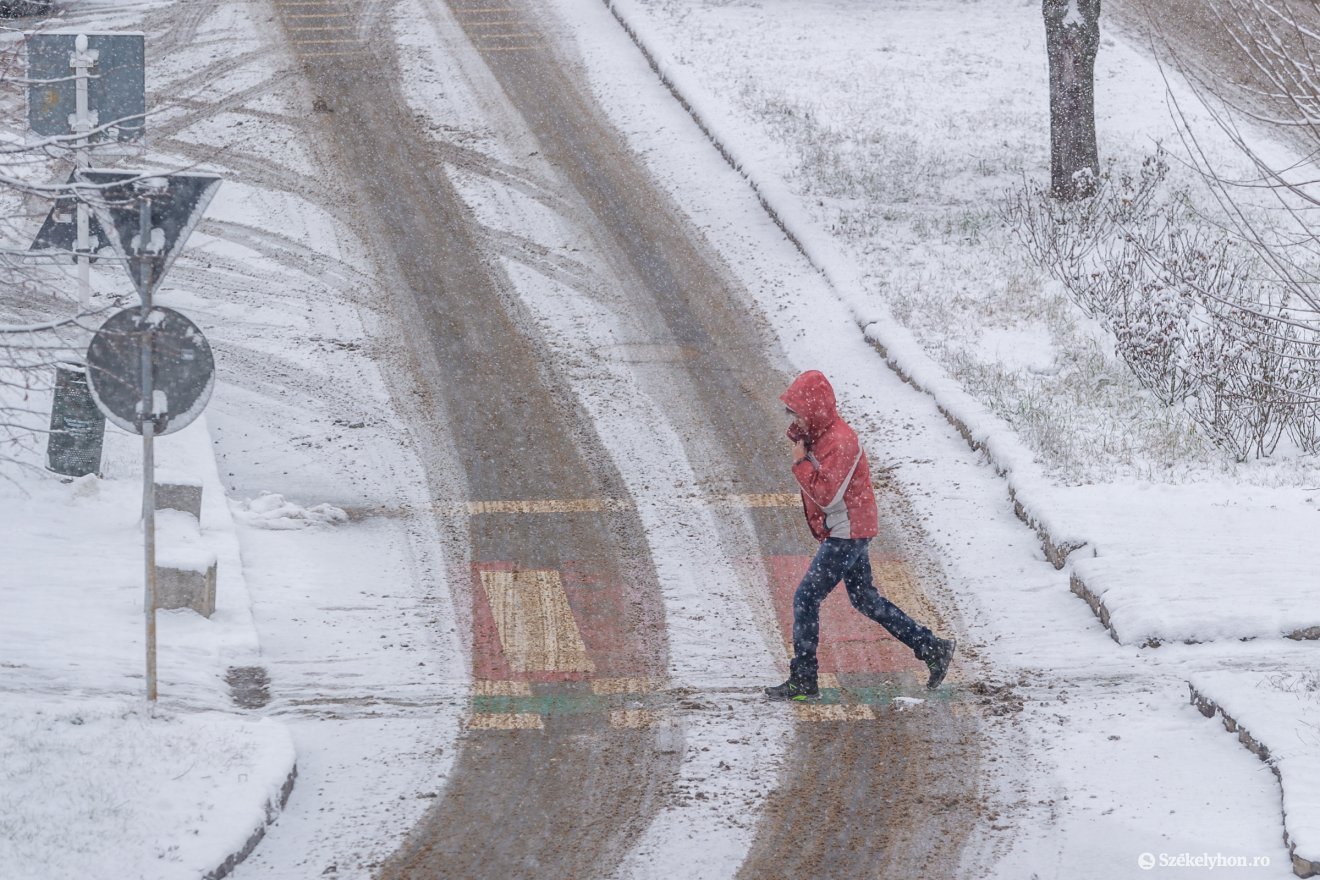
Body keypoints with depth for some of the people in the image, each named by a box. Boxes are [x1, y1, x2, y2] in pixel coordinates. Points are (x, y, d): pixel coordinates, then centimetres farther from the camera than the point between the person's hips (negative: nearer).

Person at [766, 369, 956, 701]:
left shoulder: (839, 442, -23)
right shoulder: (818, 434, 8)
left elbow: (826, 495, -26)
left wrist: (800, 462, -21)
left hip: (847, 534, -11)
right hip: (847, 533, 11)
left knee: (806, 599, -7)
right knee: (866, 601, 17)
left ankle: (802, 681, -3)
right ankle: (933, 649, 21)